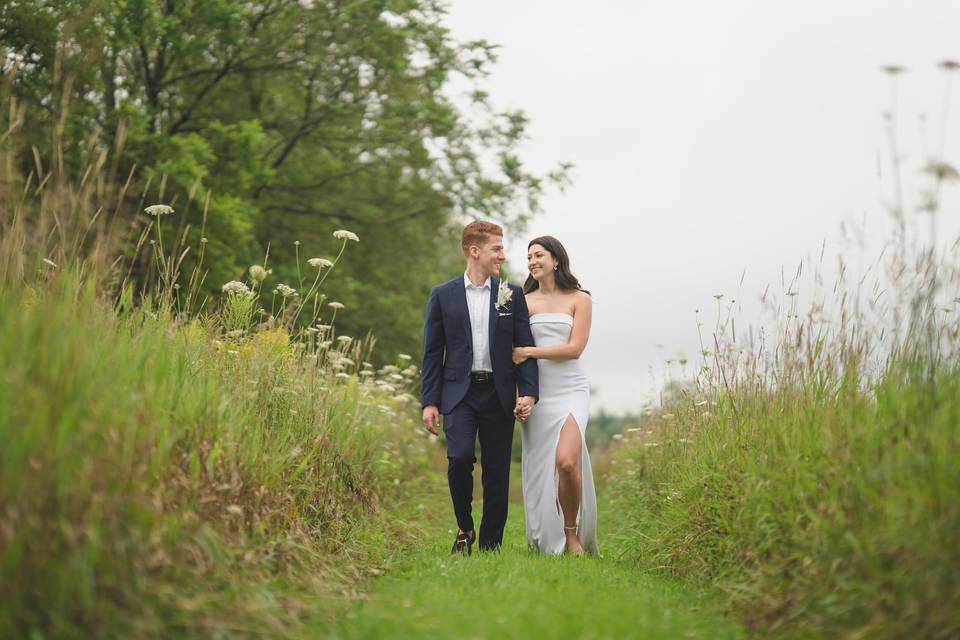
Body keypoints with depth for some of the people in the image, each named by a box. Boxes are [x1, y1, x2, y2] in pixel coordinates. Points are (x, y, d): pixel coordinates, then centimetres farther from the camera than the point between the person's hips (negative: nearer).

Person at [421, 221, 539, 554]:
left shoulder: (512, 295, 7)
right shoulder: (443, 295, 5)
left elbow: (525, 348, 6)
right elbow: (432, 353, 5)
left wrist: (529, 392, -6)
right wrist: (429, 402, 0)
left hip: (499, 394, 2)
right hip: (459, 392, -1)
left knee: (497, 474, 2)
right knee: (459, 457, -19)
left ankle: (490, 546, 12)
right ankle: (464, 529, 5)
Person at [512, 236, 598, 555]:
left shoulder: (580, 299, 4)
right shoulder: (523, 302, 12)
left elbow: (574, 348, -6)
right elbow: (514, 353, 11)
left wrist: (528, 352, -10)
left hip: (570, 390, -3)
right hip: (535, 393, 3)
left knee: (566, 461, -22)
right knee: (538, 469, 0)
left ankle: (572, 533, -1)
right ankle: (548, 542, 12)